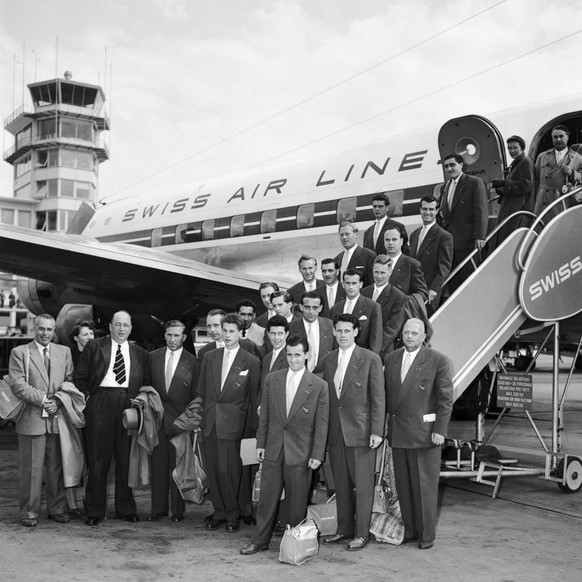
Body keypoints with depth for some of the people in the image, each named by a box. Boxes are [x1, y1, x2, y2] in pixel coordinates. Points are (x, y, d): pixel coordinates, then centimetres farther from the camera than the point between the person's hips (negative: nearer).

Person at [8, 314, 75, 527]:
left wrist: (58, 401, -7)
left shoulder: (64, 352, 14)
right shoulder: (19, 353, 3)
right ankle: (29, 512, 10)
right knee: (30, 468, 1)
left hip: (58, 417, 3)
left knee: (56, 467, 8)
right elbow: (17, 384, -6)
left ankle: (56, 509, 18)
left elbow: (70, 381, 9)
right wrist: (41, 399, -13)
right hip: (31, 419, -3)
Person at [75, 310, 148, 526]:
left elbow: (145, 384, 15)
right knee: (98, 459, 1)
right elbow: (80, 377, 6)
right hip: (100, 404, -2)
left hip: (129, 406, 2)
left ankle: (126, 509, 17)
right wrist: (88, 397, -2)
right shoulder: (94, 347, 7)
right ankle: (94, 511, 10)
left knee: (126, 460, 6)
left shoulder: (140, 354, 14)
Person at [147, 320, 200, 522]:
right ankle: (158, 508, 14)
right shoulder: (152, 357, 9)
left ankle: (178, 509, 11)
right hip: (157, 418, 2)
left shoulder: (192, 362, 1)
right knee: (158, 464, 5)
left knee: (179, 465, 2)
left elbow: (197, 395, 2)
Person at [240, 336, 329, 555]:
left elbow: (321, 424, -4)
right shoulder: (272, 379, 4)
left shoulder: (319, 386, -5)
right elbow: (264, 415, 9)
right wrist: (261, 443, 6)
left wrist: (317, 454, -7)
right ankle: (260, 540, 21)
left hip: (300, 452, -3)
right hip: (273, 449, 3)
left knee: (297, 501, 5)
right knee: (267, 497, 9)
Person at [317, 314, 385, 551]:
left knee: (363, 484, 2)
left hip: (360, 431, -5)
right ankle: (344, 529, 23)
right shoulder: (327, 361, 9)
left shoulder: (371, 359, -5)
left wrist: (377, 431, -12)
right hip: (335, 432, 5)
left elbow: (378, 398, -7)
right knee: (341, 483, 12)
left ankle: (361, 533, 12)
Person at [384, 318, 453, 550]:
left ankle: (427, 534, 14)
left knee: (425, 485, 2)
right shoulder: (390, 360, 10)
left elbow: (446, 399, -6)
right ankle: (409, 529, 23)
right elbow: (386, 395, 13)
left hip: (424, 432, -5)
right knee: (403, 485, 10)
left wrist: (440, 430, -10)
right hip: (397, 432, 5)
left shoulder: (438, 361, -5)